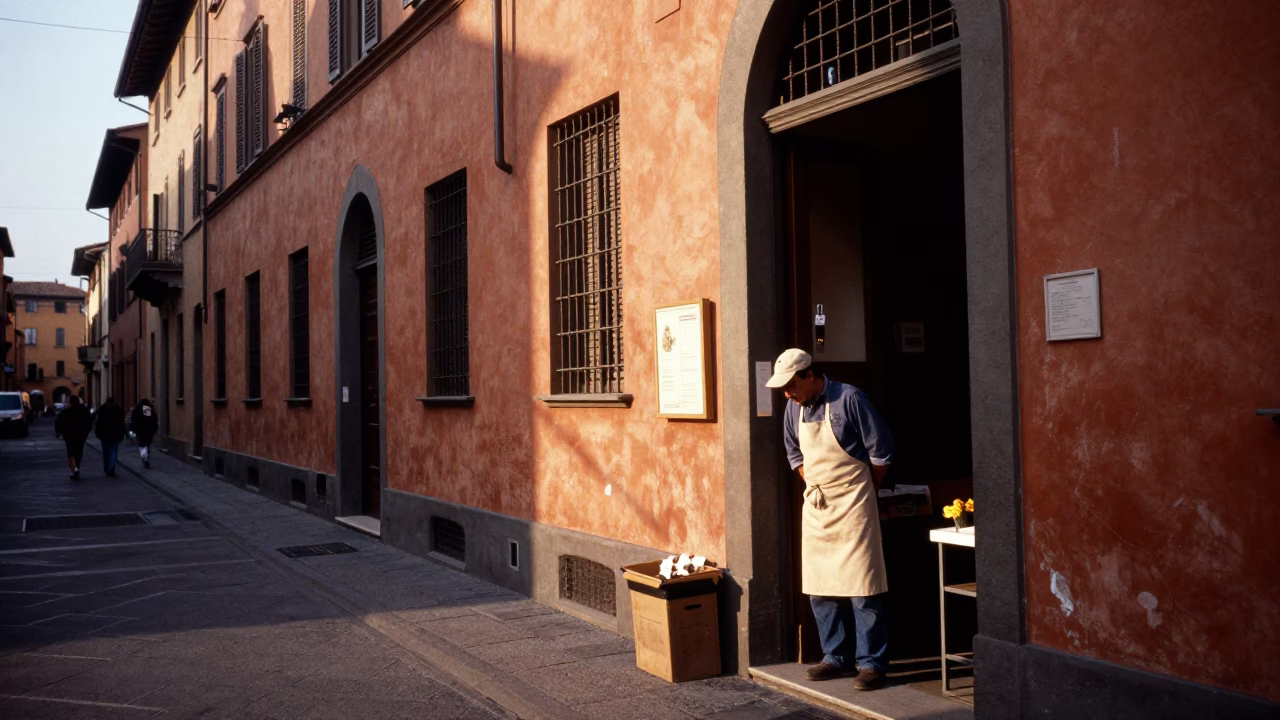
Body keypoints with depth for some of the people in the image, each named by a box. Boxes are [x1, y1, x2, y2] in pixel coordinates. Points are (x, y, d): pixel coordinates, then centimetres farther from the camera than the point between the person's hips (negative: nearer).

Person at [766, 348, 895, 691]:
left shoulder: (849, 399, -14)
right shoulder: (794, 408, 5)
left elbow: (881, 451, -9)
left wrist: (865, 493, 2)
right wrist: (812, 485, 12)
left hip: (852, 504, -7)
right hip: (816, 505, 7)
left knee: (862, 587, -6)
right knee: (819, 588, 9)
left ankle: (872, 663, 2)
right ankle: (837, 657, 20)